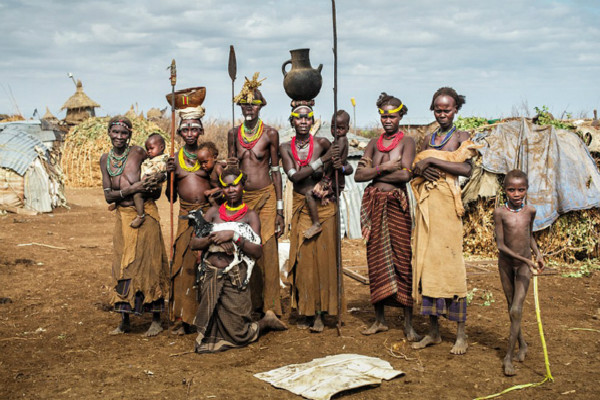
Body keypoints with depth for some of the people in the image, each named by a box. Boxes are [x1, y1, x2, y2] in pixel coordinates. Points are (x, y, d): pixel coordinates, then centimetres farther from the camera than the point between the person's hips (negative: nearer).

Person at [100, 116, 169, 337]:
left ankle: (156, 320, 5)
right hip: (123, 216, 4)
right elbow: (108, 195, 3)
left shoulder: (139, 153, -3)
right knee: (123, 266, 6)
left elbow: (156, 192, 2)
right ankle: (125, 320, 16)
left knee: (147, 264, -3)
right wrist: (129, 190, -15)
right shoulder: (105, 159, 10)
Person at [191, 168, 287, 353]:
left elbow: (258, 252, -10)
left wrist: (234, 236, -19)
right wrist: (211, 239, -14)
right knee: (210, 330, 9)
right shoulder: (214, 211, 10)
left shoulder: (250, 215, 1)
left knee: (238, 335, -1)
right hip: (210, 275, 4)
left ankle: (266, 322, 28)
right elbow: (193, 243, 5)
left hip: (234, 278, -4)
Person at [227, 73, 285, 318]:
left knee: (268, 252, -6)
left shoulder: (270, 133, 0)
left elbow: (276, 171, 2)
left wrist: (280, 209, -1)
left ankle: (270, 309, 2)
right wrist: (230, 166, -9)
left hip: (265, 197, -3)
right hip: (241, 198, 3)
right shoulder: (233, 134, 8)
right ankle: (251, 306, 13)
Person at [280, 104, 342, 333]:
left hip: (323, 205, -1)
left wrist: (339, 167, -11)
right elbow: (294, 176, -13)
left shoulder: (322, 143, -2)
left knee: (323, 256, -2)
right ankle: (304, 312, 14)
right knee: (303, 258, 2)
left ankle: (319, 313, 7)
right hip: (301, 207, 1)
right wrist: (322, 161, -19)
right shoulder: (286, 148, 1)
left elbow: (340, 165, 12)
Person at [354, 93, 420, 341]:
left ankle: (408, 323, 3)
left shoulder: (406, 142, 1)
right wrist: (383, 168, -9)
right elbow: (358, 175, 4)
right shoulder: (374, 143, 14)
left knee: (402, 260, -5)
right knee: (376, 260, 7)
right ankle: (380, 320, 17)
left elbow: (405, 174, -13)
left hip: (396, 204, -4)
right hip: (373, 204, 4)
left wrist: (374, 173, -5)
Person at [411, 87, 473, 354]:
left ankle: (461, 334, 2)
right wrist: (421, 169, -3)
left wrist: (432, 161, -14)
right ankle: (433, 332, 13)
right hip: (425, 203, 6)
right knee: (426, 265, 5)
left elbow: (467, 169, -17)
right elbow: (414, 170, 20)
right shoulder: (428, 139, 18)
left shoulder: (460, 137, 0)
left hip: (446, 204, -6)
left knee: (450, 265, -7)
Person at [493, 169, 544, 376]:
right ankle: (522, 345, 34)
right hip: (506, 263, 0)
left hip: (524, 264, 0)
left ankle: (509, 357, -6)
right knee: (512, 309, 13)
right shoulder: (500, 212, -14)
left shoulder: (530, 211, -5)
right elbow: (500, 245, -18)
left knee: (516, 310, -10)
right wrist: (524, 259, -25)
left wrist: (537, 254, -1)